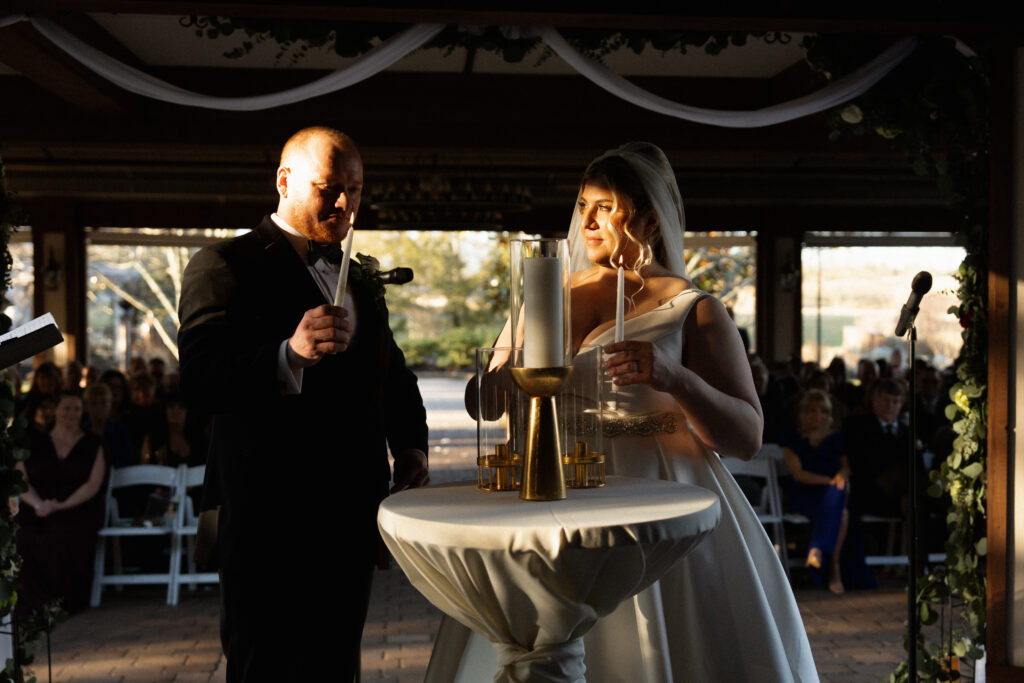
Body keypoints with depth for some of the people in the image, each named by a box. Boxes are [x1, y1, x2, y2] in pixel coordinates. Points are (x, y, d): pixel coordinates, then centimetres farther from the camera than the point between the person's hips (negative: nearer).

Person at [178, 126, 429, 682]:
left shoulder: (356, 282, 18)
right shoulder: (225, 266, -6)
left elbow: (393, 374, 27)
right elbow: (199, 381, -20)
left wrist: (410, 446, 9)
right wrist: (289, 356, -38)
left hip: (351, 523, 7)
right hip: (272, 526, -6)